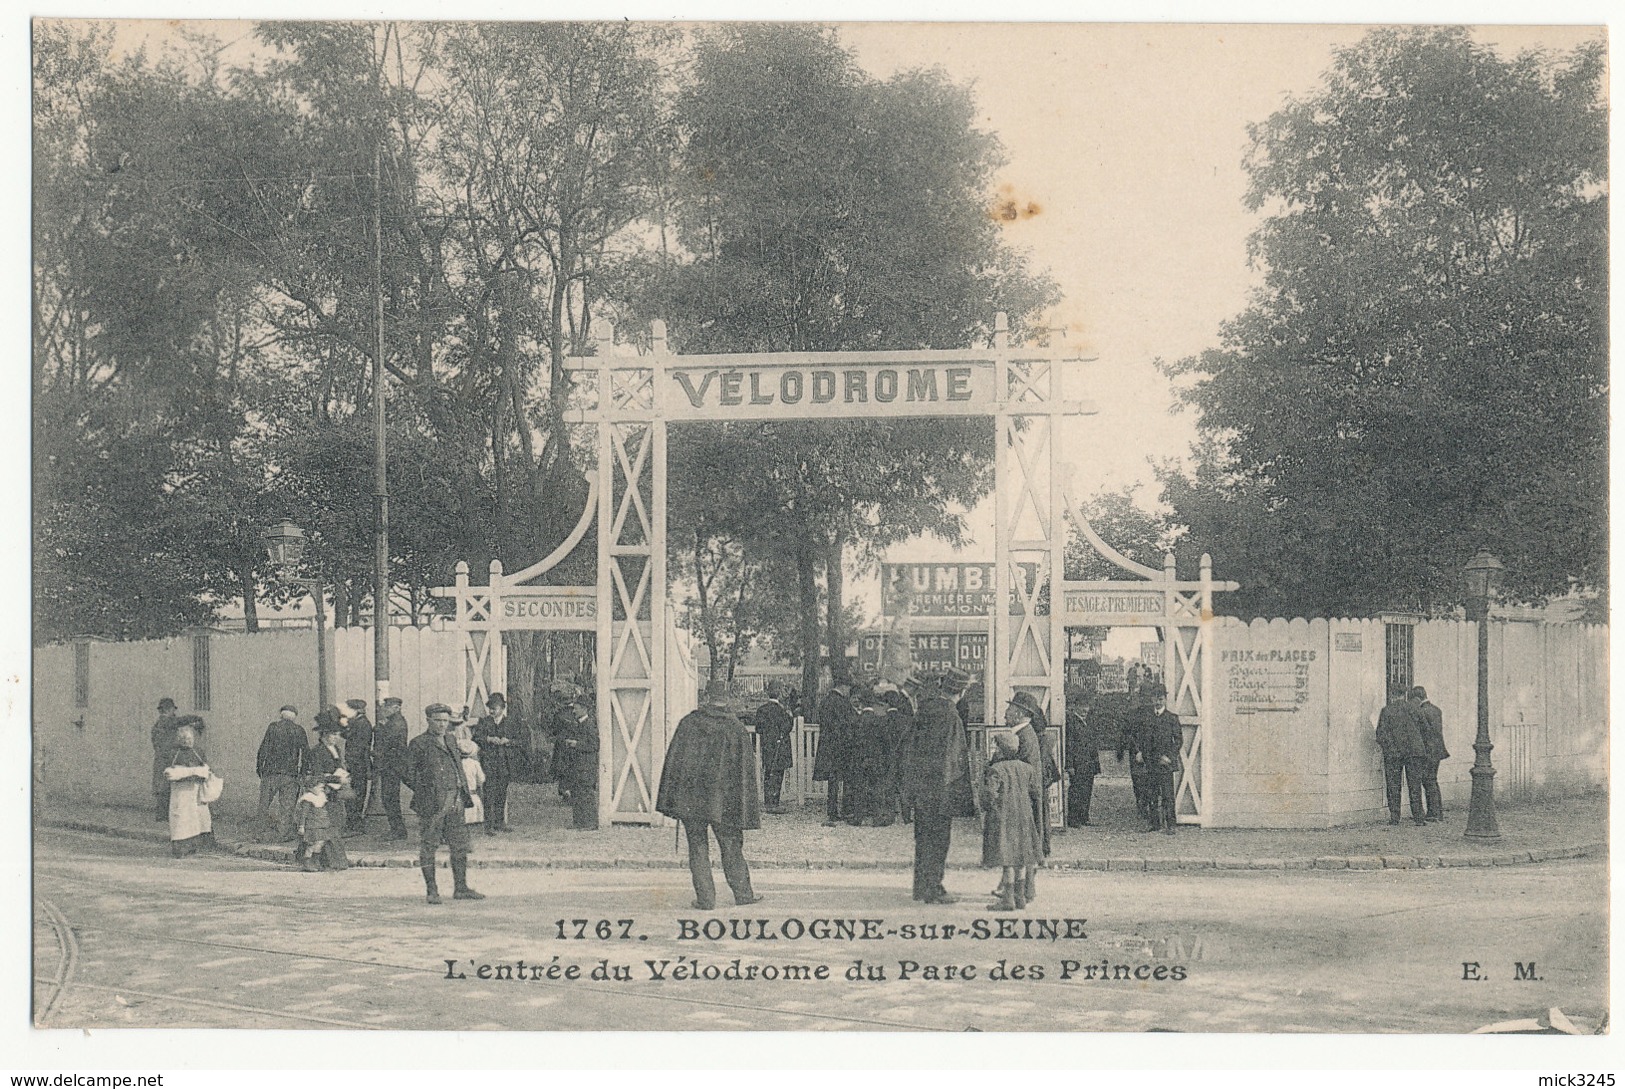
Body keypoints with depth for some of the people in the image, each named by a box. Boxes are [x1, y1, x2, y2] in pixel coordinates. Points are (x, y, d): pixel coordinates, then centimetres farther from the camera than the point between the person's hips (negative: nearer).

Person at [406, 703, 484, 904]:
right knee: (429, 846, 0)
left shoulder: (451, 740, 16)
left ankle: (461, 889, 15)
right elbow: (409, 775, -3)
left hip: (455, 802, 6)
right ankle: (432, 891, 7)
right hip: (431, 804, -6)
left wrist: (463, 794, 13)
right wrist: (424, 791, -11)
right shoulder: (418, 744, -4)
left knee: (460, 845, 7)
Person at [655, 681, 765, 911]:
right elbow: (745, 770, -2)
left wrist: (672, 799, 6)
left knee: (698, 849, 6)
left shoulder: (689, 722, -1)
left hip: (690, 799, 0)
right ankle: (743, 894, 18)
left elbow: (673, 760, 0)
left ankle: (705, 898, 5)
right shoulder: (737, 730, -4)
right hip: (722, 801, 0)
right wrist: (745, 809, 4)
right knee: (731, 848, 11)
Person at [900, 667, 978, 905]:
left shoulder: (926, 706, 8)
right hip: (938, 785, -9)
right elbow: (948, 755, -19)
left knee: (923, 837, 15)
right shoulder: (948, 714, -18)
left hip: (920, 784, 9)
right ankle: (932, 889, 1)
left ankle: (921, 887, 22)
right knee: (938, 837, -2)